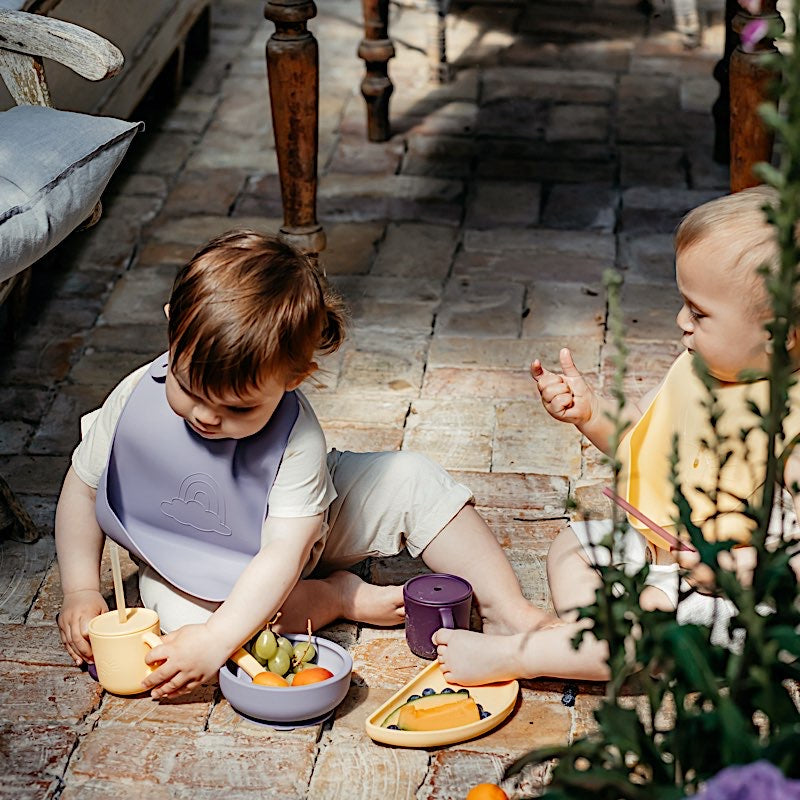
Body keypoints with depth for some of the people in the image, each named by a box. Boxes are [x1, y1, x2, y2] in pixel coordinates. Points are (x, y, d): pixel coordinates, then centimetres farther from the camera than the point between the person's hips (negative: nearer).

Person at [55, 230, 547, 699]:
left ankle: (506, 610, -4)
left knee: (413, 480, -17)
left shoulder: (297, 436, -33)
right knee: (181, 617, -34)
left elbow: (284, 551, -37)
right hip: (188, 569, 1)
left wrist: (216, 640, -47)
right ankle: (339, 597, -13)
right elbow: (83, 487, -9)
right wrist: (82, 591, -16)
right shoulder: (135, 400, -26)